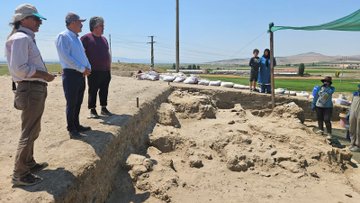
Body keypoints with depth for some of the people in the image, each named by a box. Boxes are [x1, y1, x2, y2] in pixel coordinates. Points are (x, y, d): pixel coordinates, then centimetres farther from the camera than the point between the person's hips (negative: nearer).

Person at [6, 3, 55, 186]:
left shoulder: (27, 38, 17)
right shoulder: (21, 38, -13)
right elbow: (19, 68, -23)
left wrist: (43, 75, 11)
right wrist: (44, 75, -15)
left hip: (36, 89, 11)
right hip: (31, 90, -11)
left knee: (32, 130, 20)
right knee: (29, 133, -4)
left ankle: (29, 163, 35)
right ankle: (20, 174, 6)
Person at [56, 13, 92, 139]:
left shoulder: (77, 38, 19)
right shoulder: (63, 36, -9)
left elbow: (83, 54, 21)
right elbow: (66, 57, -18)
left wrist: (88, 68, 2)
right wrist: (82, 69, -17)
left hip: (81, 74, 9)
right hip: (71, 74, -8)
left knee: (78, 102, 14)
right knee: (71, 103, -2)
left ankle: (76, 125, 25)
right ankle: (71, 130, 6)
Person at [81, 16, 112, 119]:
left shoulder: (104, 39, 18)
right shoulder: (86, 38, -4)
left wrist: (109, 67, 18)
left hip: (105, 71, 7)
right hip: (94, 71, -6)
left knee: (104, 91, 11)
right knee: (93, 91, 1)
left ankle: (104, 108, 22)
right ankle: (92, 110, 9)